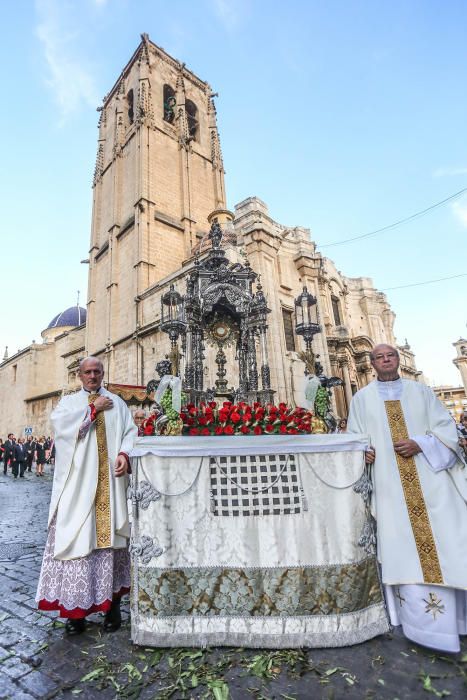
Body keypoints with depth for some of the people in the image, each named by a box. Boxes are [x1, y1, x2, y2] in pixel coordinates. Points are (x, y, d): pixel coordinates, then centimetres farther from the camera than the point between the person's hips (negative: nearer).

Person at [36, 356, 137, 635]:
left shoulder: (117, 403, 12)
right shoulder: (69, 401, 13)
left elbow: (131, 432, 3)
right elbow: (60, 423, -8)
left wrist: (124, 454, -15)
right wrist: (93, 408, -5)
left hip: (109, 484, 1)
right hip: (78, 484, 0)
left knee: (110, 537, 6)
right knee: (77, 539, -1)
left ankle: (112, 603, 18)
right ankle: (76, 607, 12)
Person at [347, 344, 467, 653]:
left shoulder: (421, 391, 11)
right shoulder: (362, 398, 9)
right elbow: (354, 436, 7)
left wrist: (420, 444, -13)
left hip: (430, 477, 1)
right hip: (390, 483, -1)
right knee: (403, 544, 0)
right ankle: (428, 621, 12)